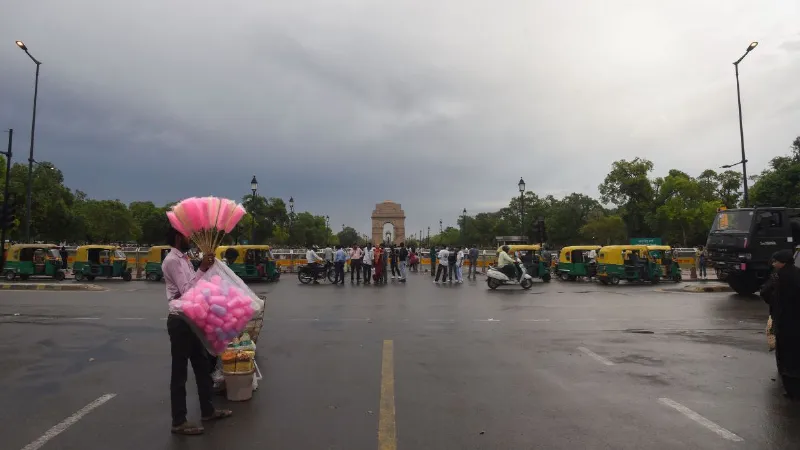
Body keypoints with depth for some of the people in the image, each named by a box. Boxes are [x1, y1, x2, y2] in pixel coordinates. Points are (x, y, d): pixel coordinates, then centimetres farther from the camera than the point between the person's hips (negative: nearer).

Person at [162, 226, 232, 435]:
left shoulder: (184, 259, 14)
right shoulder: (172, 260, -15)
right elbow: (185, 290, -24)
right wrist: (202, 269, -26)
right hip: (180, 320, -9)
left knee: (203, 365, 17)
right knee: (180, 371, 2)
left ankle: (207, 410, 30)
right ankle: (179, 422, 14)